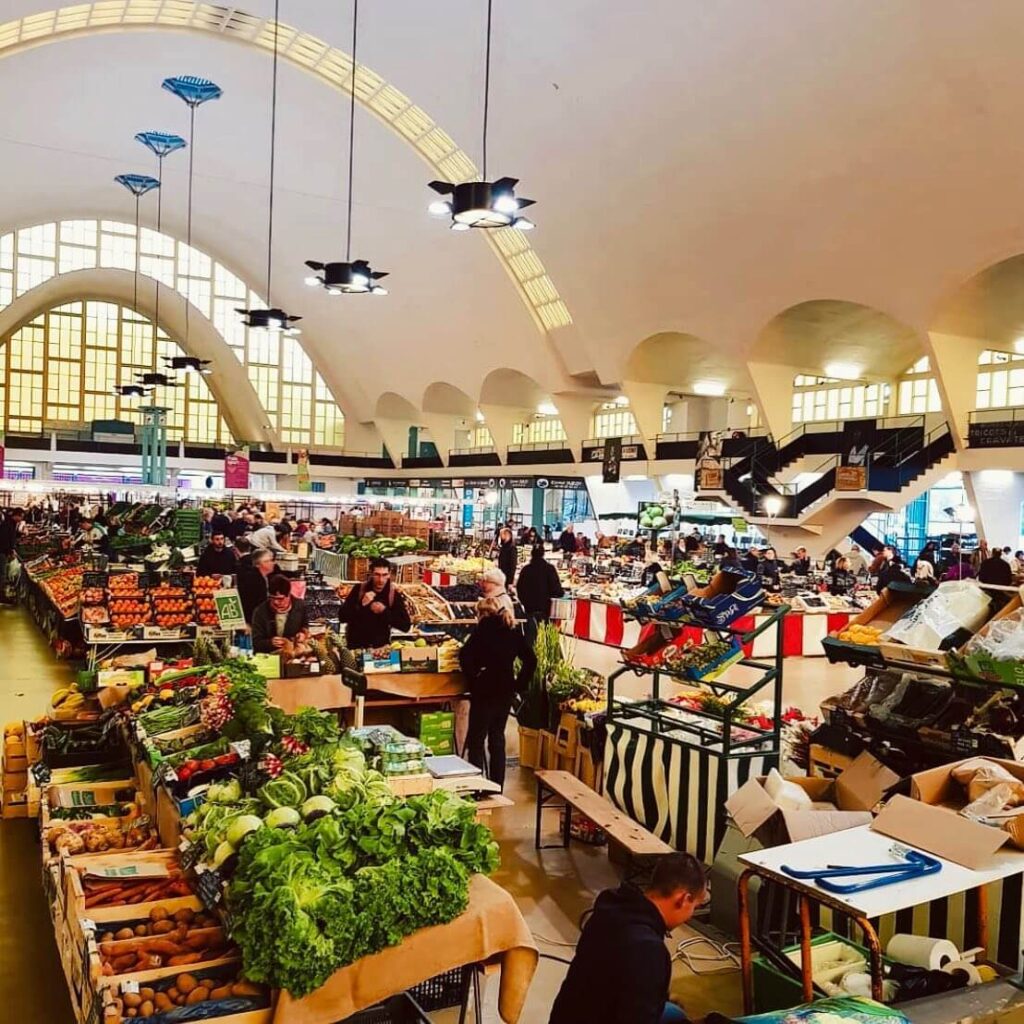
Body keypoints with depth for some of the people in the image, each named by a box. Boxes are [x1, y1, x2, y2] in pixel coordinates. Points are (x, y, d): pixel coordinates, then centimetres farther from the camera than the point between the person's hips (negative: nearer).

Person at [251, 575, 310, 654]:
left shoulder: (300, 606, -1)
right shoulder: (260, 612, -5)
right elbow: (256, 643, -5)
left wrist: (304, 634, -5)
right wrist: (271, 642, -23)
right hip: (268, 656, -3)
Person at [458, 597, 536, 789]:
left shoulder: (485, 627, -7)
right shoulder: (514, 630, 9)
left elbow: (465, 655, -19)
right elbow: (531, 660, 7)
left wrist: (473, 678, -9)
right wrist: (519, 684, 8)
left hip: (485, 690, -6)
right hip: (506, 690, 6)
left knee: (476, 739, 1)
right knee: (497, 738, 15)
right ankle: (497, 787, 20)